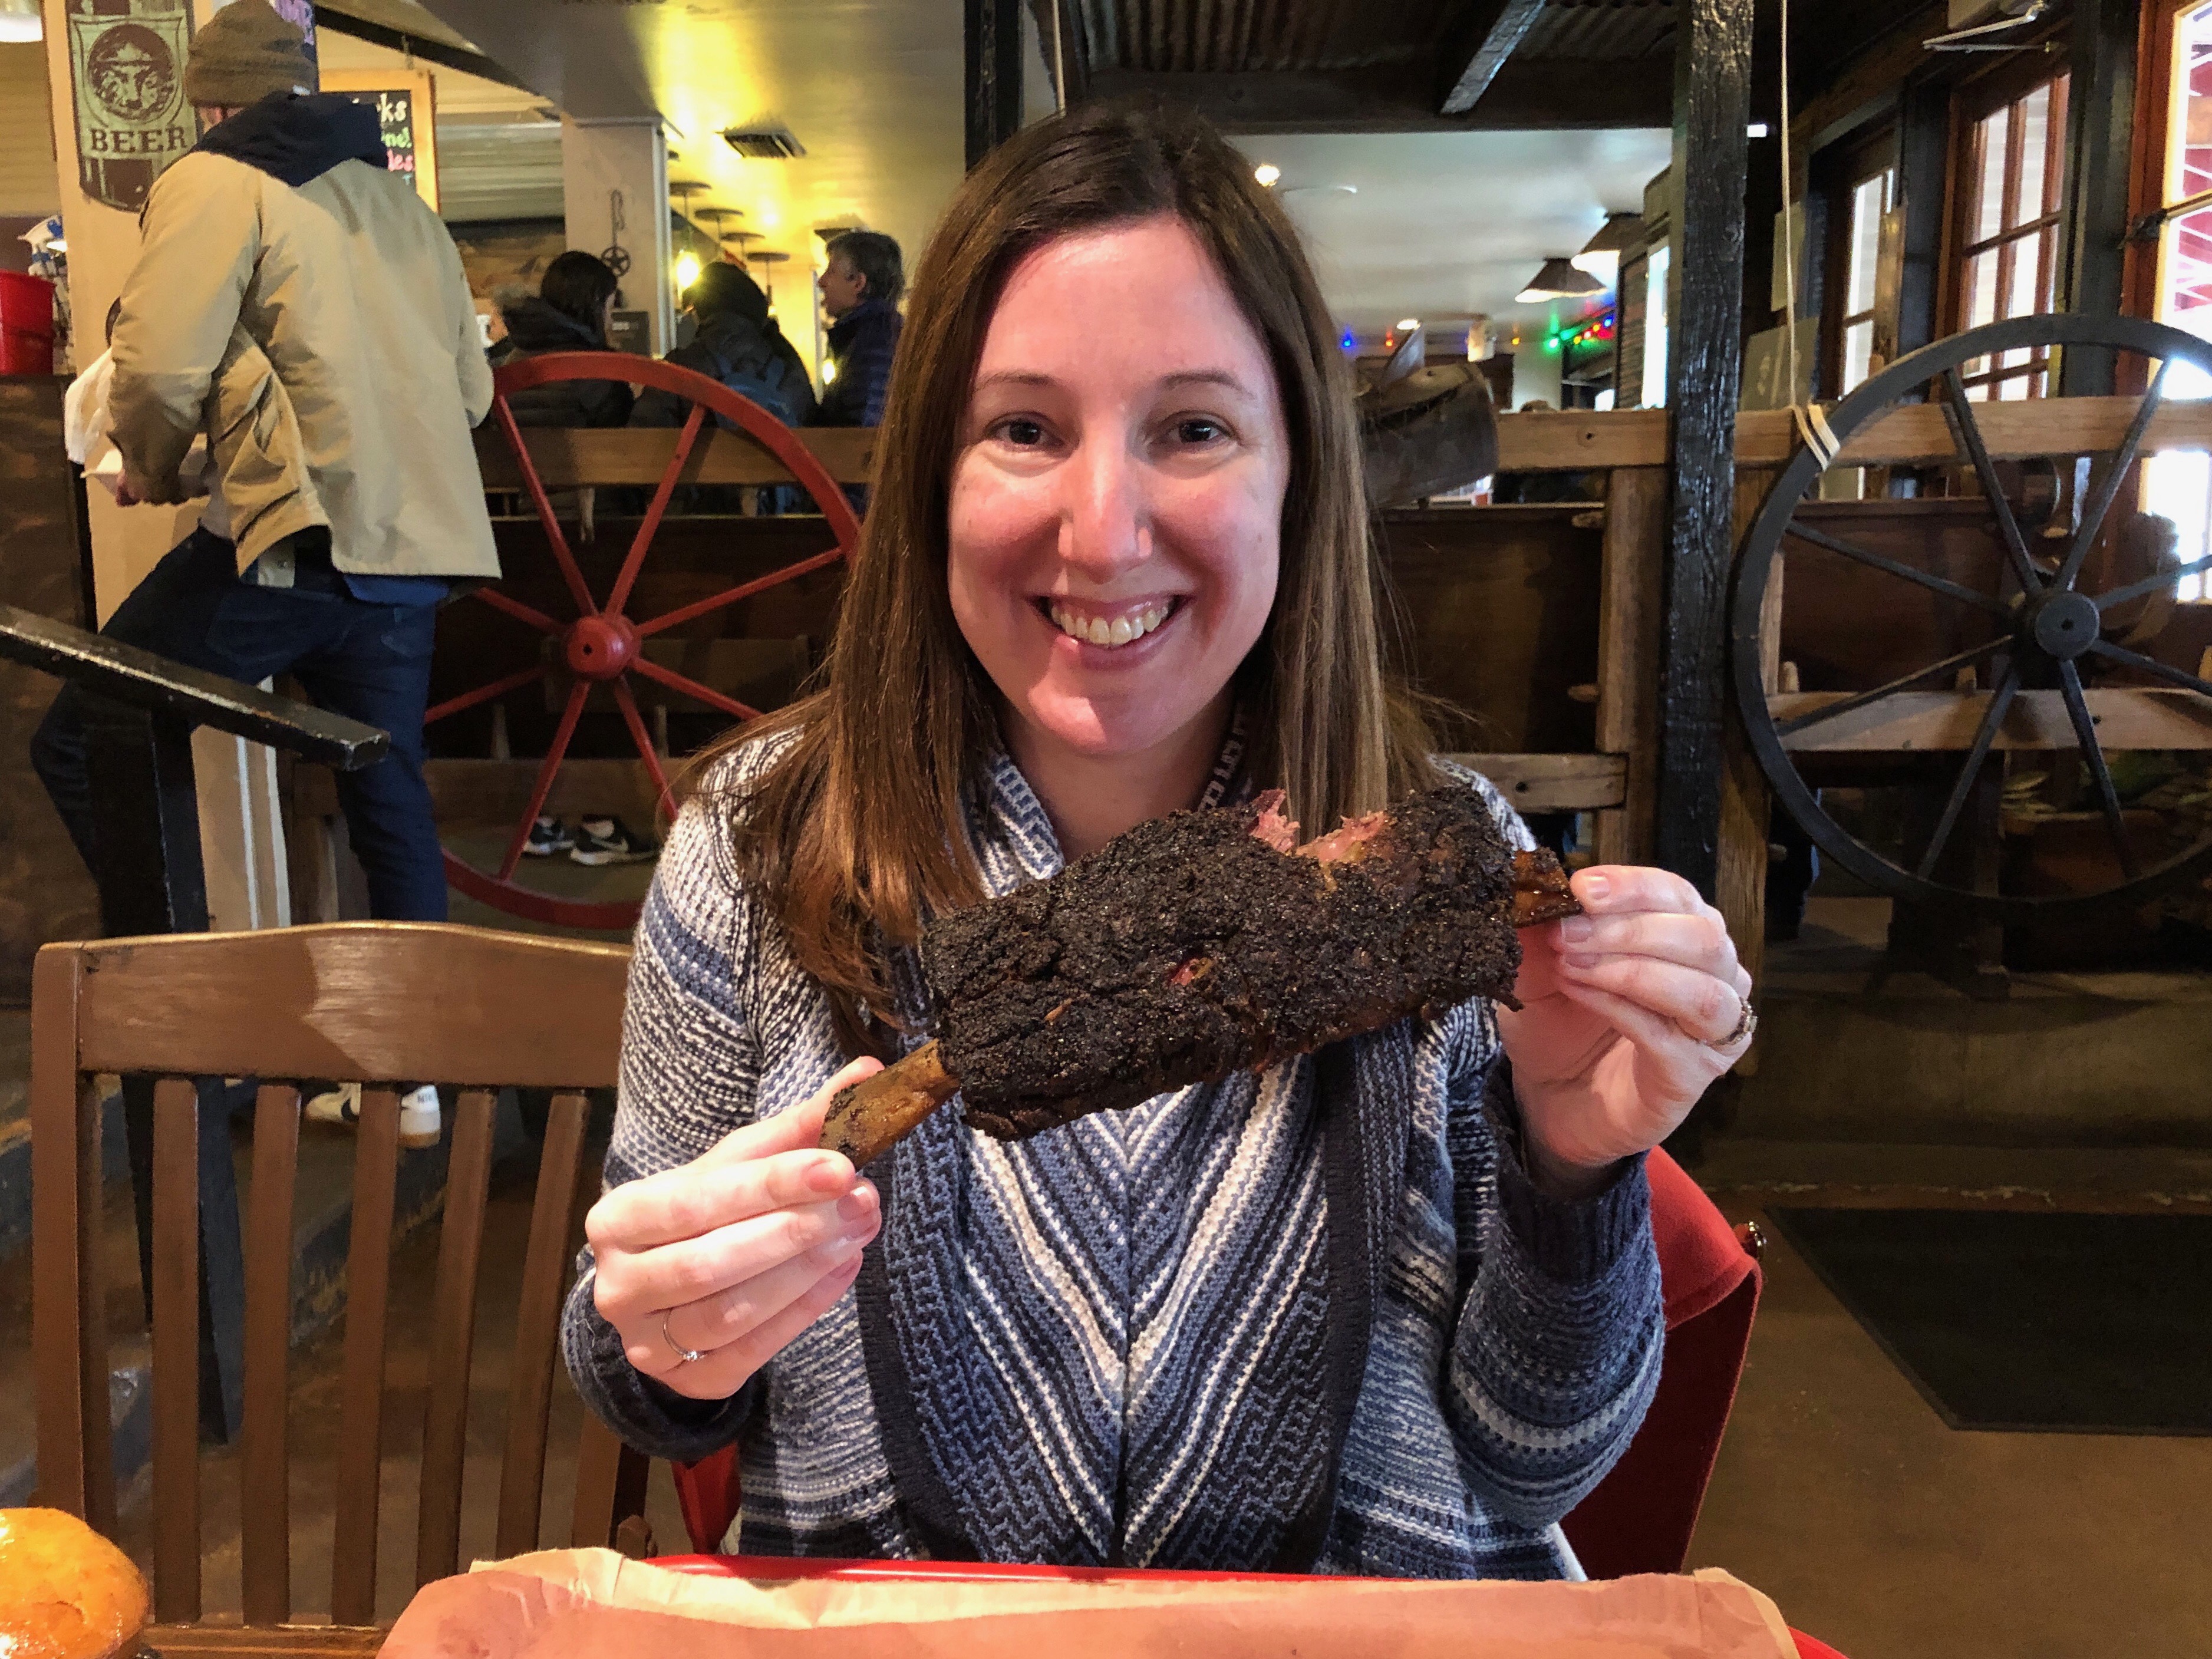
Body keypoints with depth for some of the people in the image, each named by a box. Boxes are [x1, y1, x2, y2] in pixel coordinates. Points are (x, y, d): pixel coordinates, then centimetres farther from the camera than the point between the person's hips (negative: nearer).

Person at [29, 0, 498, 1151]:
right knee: (390, 801, 14)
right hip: (414, 550, 7)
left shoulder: (217, 183, 0)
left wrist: (148, 470, 5)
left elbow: (161, 367, -14)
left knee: (81, 745, 5)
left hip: (292, 544, -7)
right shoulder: (401, 203, 20)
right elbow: (471, 387, 20)